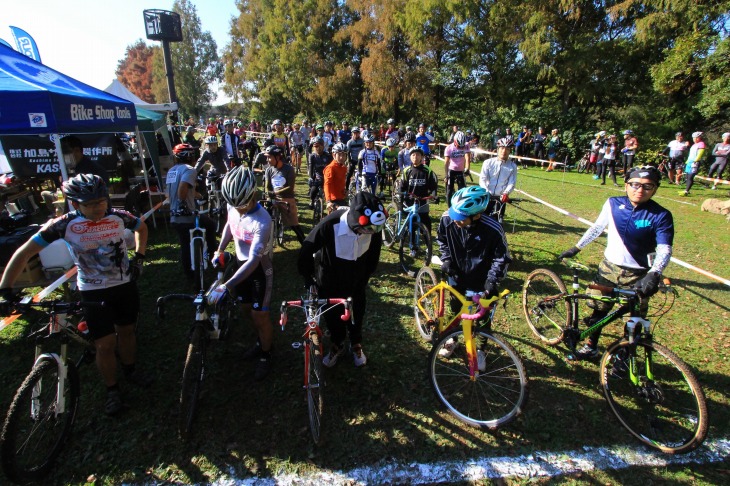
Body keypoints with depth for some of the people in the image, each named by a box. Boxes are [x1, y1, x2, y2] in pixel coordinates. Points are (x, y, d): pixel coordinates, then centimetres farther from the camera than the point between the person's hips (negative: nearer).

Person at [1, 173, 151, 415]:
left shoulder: (118, 216, -11)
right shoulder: (65, 224, -17)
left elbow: (142, 227, 11)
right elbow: (24, 252, -10)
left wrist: (139, 257, 2)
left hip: (125, 285, 2)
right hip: (93, 291, -2)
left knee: (126, 331, 18)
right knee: (105, 344, 0)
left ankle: (130, 370, 43)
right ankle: (112, 390, 23)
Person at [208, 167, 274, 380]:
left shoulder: (262, 221, -33)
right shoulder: (233, 206, -12)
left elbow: (254, 261, -37)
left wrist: (226, 286, -42)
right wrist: (219, 251, 5)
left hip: (260, 268, -7)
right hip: (241, 263, 7)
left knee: (260, 316, 2)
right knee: (249, 308, 20)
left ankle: (265, 356, 26)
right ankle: (261, 342, 45)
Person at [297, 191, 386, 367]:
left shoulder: (374, 228, -27)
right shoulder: (331, 224, -37)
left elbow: (373, 256, -5)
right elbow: (307, 249, -20)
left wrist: (364, 279, 4)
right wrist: (307, 277, -8)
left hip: (356, 280, 2)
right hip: (329, 279, -2)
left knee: (356, 313, 18)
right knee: (332, 313, 15)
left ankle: (356, 344, 44)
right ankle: (337, 345, 41)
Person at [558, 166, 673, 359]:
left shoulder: (661, 216, -13)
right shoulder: (613, 203, -5)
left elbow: (664, 249, -18)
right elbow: (597, 228, 8)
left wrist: (653, 275, -34)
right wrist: (576, 248, 10)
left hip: (638, 276, -2)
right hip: (609, 267, 3)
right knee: (598, 310, 15)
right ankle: (591, 347, 35)